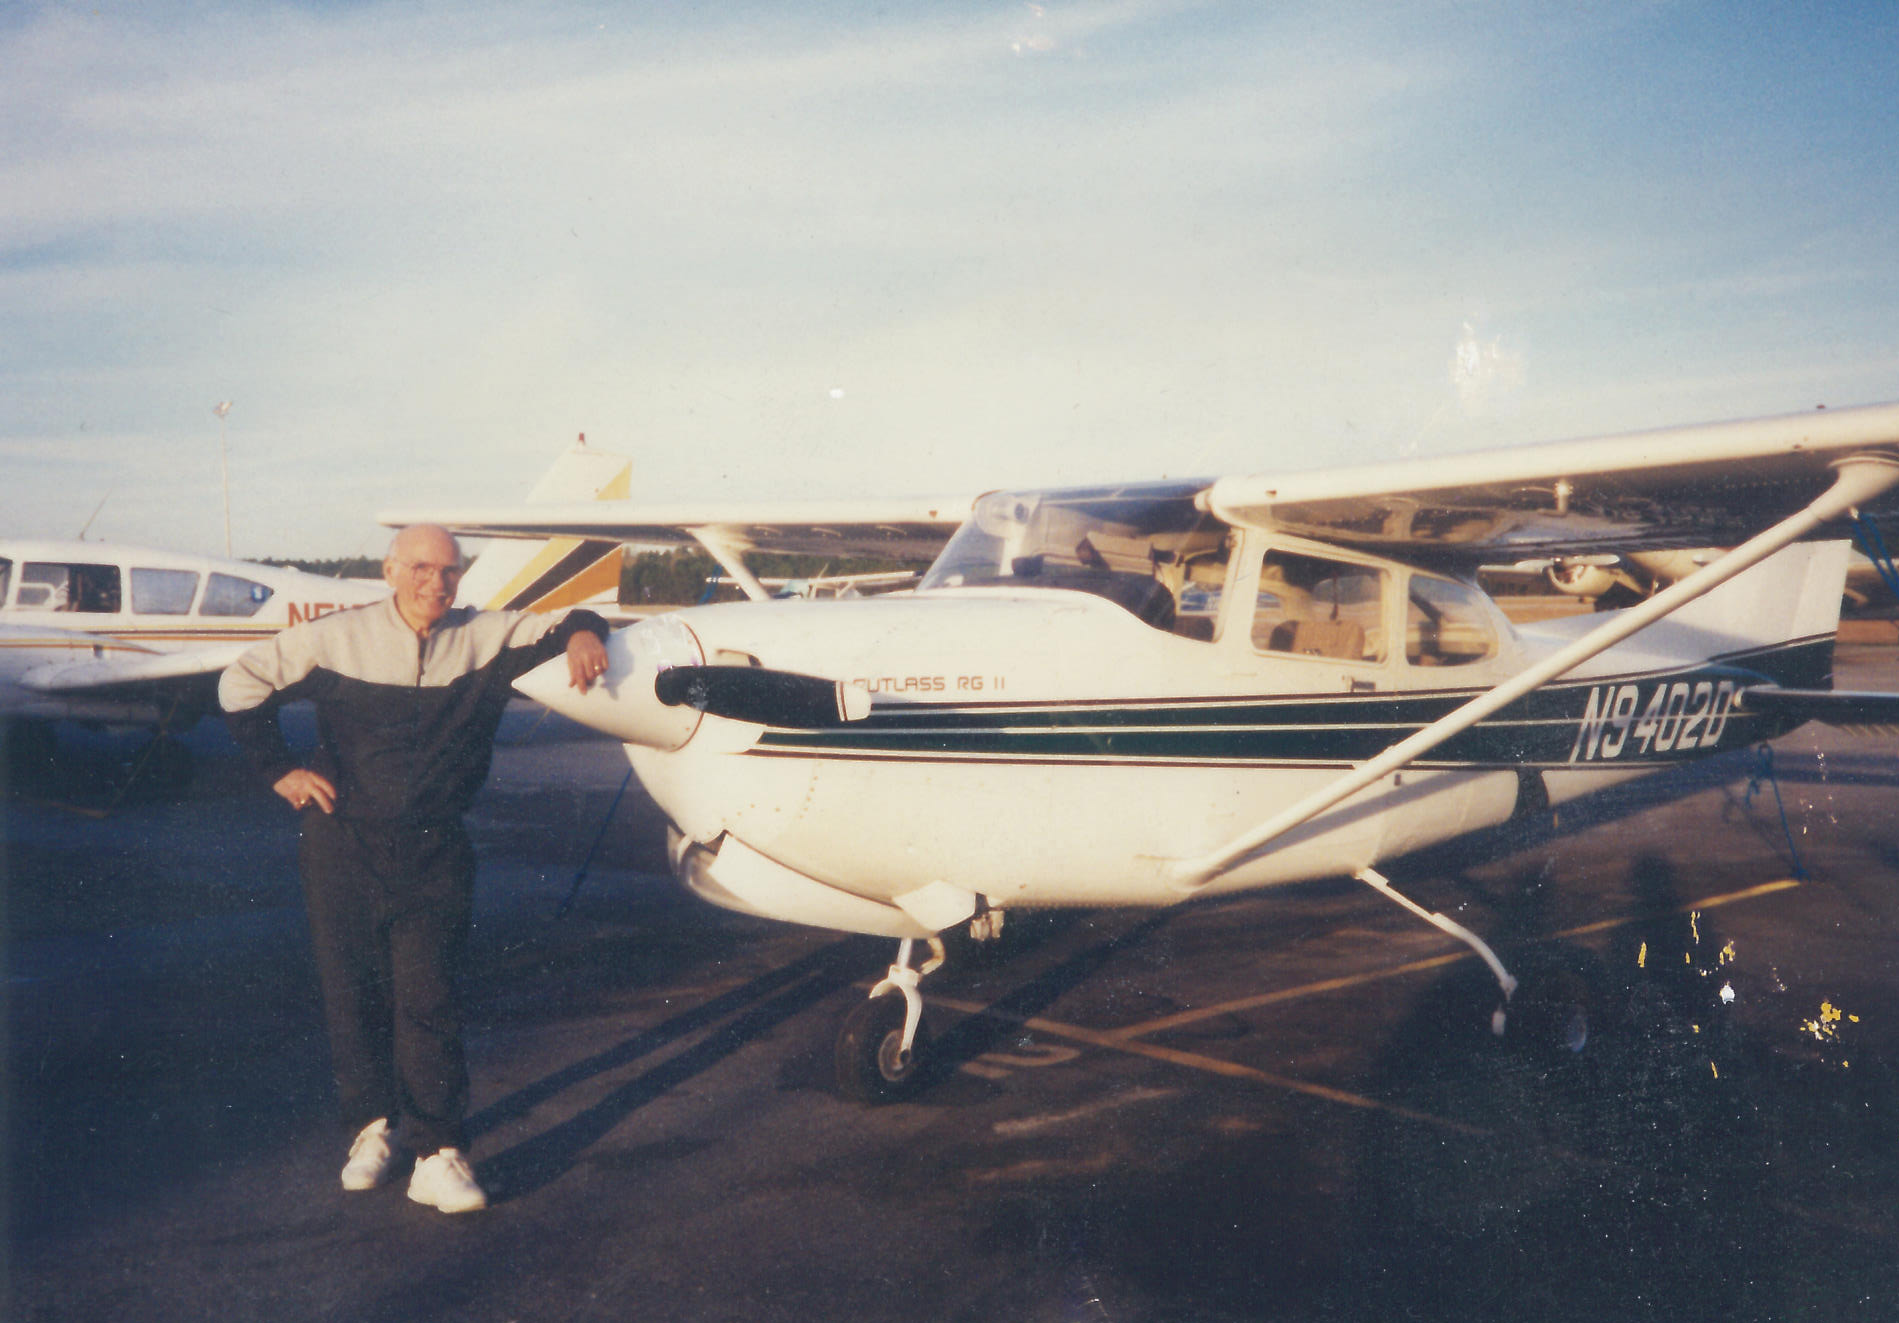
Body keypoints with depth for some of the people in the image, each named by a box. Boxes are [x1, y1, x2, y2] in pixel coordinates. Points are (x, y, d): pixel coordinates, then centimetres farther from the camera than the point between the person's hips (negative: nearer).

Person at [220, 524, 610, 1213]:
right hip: (344, 844, 0)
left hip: (435, 851, 0)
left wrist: (583, 633, -17)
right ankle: (373, 1124, 27)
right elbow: (242, 681, 6)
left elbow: (558, 627, 8)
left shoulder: (486, 637, 1)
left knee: (428, 996, -6)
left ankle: (438, 1155, -2)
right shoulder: (339, 637, -1)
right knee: (352, 990, 8)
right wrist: (279, 769, 0)